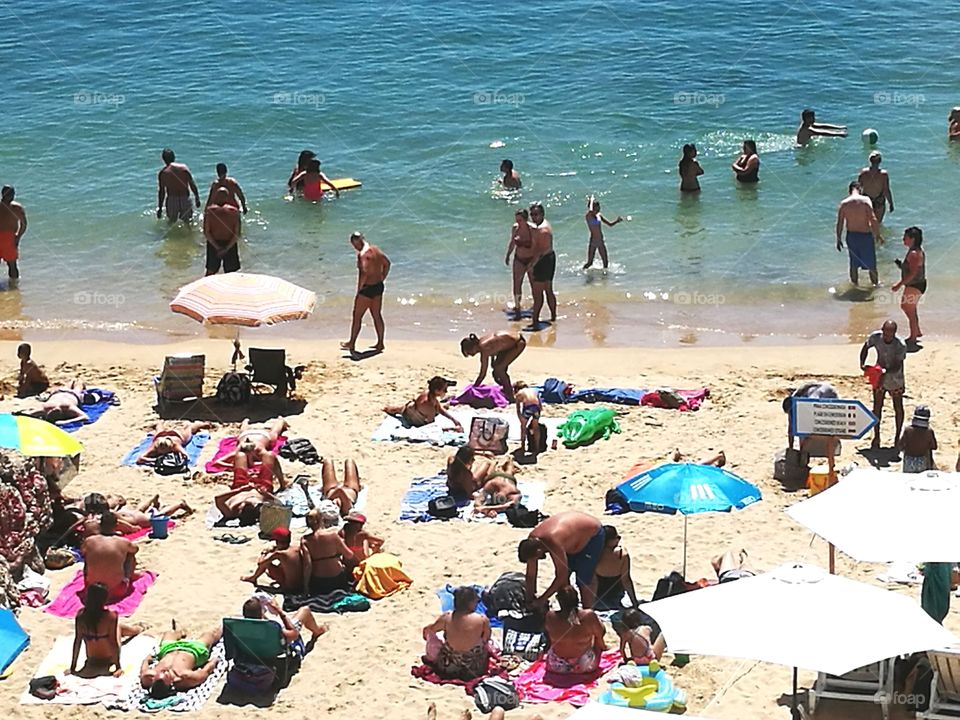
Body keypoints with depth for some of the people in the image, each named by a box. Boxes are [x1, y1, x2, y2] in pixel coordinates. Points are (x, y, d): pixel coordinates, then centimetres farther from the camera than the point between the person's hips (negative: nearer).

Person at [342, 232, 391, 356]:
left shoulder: (362, 254, -20)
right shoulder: (375, 250, 6)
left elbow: (364, 272, -28)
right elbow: (387, 263, 17)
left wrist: (359, 290, -21)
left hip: (367, 288, -8)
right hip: (379, 286, 8)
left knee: (357, 316, 4)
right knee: (377, 316, 16)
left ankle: (352, 344, 12)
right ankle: (380, 343, 20)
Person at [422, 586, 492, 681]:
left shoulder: (447, 617, -13)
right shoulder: (483, 620, -18)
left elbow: (427, 630, 5)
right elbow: (486, 640, 1)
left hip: (447, 668, 1)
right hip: (475, 671, 0)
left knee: (430, 633, 20)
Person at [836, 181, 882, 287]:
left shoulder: (843, 203, -5)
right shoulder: (865, 200, -13)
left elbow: (839, 223, -3)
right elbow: (873, 220, -17)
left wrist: (838, 240, 6)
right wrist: (877, 235, -9)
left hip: (851, 235, 2)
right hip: (866, 234, -2)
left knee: (854, 260, 21)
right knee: (870, 261, 16)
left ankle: (855, 281, 35)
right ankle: (875, 281, 31)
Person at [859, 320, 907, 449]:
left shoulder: (900, 346, -29)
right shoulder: (875, 337, -19)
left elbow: (897, 365, -27)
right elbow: (866, 347, 0)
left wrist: (885, 371, -44)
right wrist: (862, 363, -15)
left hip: (895, 379, -2)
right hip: (879, 377, 3)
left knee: (898, 408, 9)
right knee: (877, 407, 7)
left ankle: (897, 438, 25)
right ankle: (876, 437, 19)